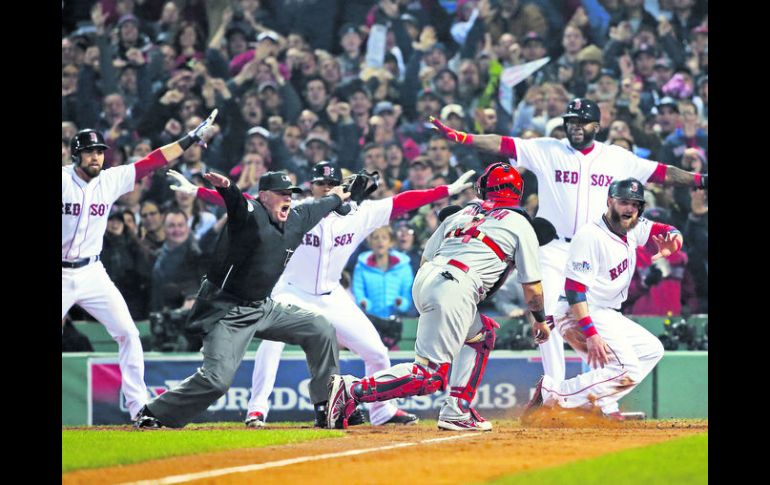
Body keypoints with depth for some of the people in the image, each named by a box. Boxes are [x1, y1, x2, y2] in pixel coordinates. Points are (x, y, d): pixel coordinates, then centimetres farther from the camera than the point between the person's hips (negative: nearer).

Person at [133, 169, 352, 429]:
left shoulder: (294, 221, 7)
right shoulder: (251, 214, -17)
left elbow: (314, 210, 29)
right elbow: (236, 202, -40)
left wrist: (336, 197, 47)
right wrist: (226, 187, -63)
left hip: (263, 307, 9)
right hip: (227, 313, -9)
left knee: (321, 329, 7)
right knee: (216, 379, -21)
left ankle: (326, 408, 18)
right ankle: (152, 415, -6)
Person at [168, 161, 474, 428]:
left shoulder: (357, 214, -6)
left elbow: (400, 203, -5)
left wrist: (448, 191, -8)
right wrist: (196, 191, -24)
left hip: (333, 297, 4)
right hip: (292, 294, -3)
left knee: (376, 352, 3)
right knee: (271, 341, -31)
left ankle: (382, 411, 25)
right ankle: (257, 410, -23)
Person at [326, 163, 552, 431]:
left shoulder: (460, 215, 27)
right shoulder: (519, 224, 14)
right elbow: (531, 285, 13)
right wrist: (540, 320, 29)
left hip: (422, 280, 7)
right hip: (456, 289, -7)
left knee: (483, 332, 29)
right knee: (430, 376, -9)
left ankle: (457, 411, 18)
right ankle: (353, 389, -26)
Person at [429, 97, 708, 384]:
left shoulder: (618, 158, 6)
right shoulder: (546, 150, 1)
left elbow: (662, 174, 5)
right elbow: (502, 145, -8)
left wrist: (699, 180, -5)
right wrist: (458, 136, -20)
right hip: (553, 250, -1)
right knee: (550, 318, -6)